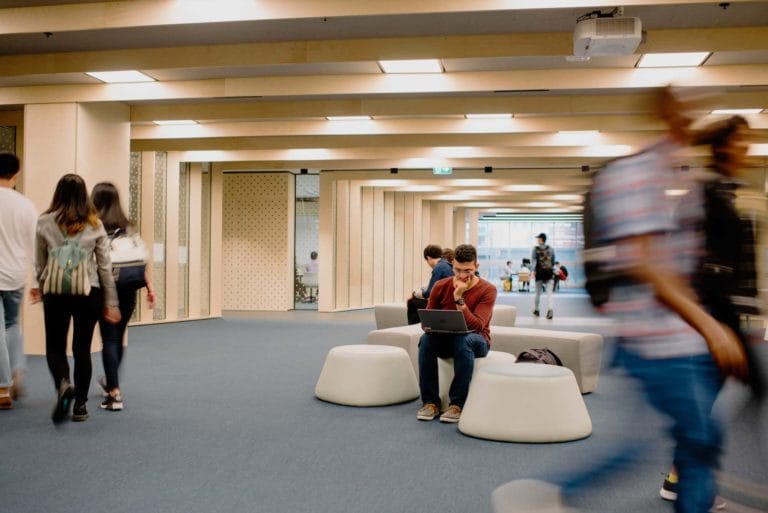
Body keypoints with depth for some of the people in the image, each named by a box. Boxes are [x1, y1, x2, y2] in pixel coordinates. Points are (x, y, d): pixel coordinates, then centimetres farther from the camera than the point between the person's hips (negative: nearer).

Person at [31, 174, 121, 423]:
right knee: (82, 348, 11)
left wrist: (40, 287, 26)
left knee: (55, 346, 11)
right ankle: (80, 405, 15)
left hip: (55, 291, -1)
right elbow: (105, 266, 1)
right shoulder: (95, 225, 0)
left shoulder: (44, 223, -1)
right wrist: (111, 302, 7)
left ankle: (63, 384, -18)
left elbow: (40, 263, 8)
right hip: (89, 291, 1)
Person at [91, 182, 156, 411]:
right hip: (128, 288, 4)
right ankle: (110, 380, 39)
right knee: (118, 337, 19)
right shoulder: (128, 227, 7)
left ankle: (114, 393, -4)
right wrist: (149, 286, 4)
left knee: (109, 339, 1)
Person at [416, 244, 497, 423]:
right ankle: (430, 402, -21)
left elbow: (477, 326, -24)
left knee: (464, 340, -38)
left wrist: (459, 298, -30)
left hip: (475, 341, -3)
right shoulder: (441, 286, -4)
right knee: (426, 339, -30)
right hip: (446, 340, 3)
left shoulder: (488, 290, -13)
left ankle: (457, 404, -28)